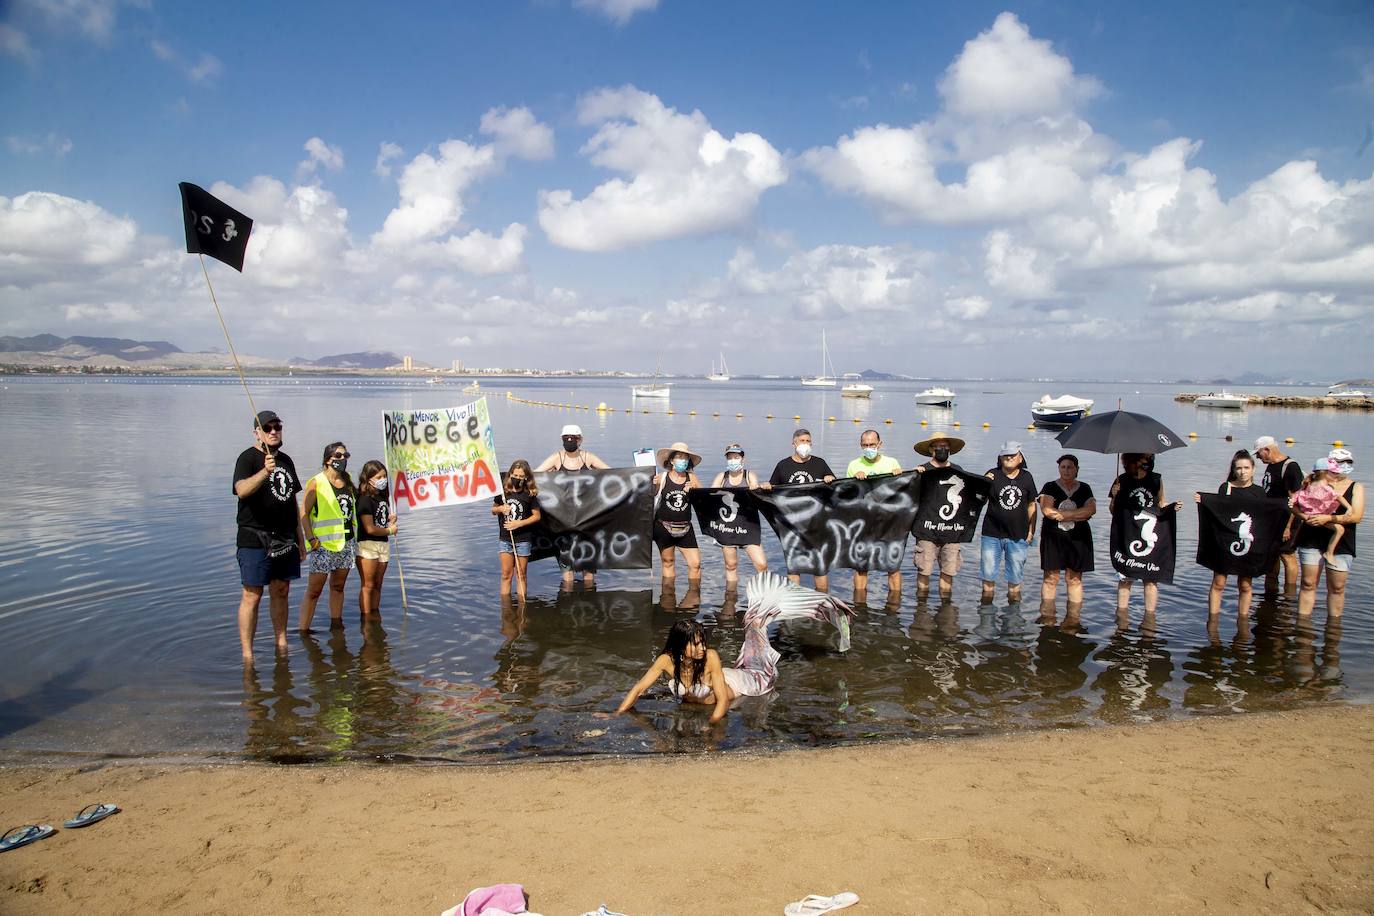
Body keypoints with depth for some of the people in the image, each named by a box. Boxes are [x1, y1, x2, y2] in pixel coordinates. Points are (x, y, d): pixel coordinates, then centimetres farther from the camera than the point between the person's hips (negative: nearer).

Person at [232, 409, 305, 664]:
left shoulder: (286, 460, 15)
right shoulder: (248, 458, -6)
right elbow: (241, 490, -26)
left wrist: (300, 538, 20)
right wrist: (264, 472, -42)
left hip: (285, 539, 7)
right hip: (255, 539, -7)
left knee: (281, 592, 13)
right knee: (252, 595, -4)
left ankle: (281, 644, 23)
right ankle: (247, 654, 2)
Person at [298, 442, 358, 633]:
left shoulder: (348, 481, 12)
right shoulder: (316, 483, -6)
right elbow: (304, 514, -7)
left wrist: (355, 538, 16)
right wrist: (311, 539, -14)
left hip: (347, 542, 6)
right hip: (324, 544, -6)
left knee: (338, 586, 14)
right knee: (314, 590, -5)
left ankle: (336, 625, 22)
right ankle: (303, 629, -1)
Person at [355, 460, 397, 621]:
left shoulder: (383, 498, 12)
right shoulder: (365, 500, -13)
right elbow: (370, 529, -17)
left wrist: (390, 520, 3)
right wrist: (390, 530, -4)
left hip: (383, 544, 8)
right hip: (367, 545, -8)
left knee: (377, 585, 12)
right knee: (367, 586, -3)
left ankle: (375, 619, 20)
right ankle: (366, 622, 1)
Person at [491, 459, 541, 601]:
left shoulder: (530, 494, -7)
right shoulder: (503, 491, 0)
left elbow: (536, 516, -3)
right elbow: (493, 510, 13)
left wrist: (519, 523, -14)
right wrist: (500, 509, -10)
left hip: (523, 539, -2)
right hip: (505, 538, 2)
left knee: (520, 575, 6)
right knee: (506, 574, 4)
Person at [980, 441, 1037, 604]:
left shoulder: (1026, 477, 3)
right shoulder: (992, 475, -3)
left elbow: (1031, 505, 10)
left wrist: (1031, 531, 8)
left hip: (1018, 535, 1)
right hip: (992, 534, -1)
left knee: (1015, 576, 10)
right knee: (988, 573, 5)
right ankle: (986, 604, 17)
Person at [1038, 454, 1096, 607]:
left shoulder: (1084, 489, 10)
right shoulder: (1050, 487, 3)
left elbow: (1091, 510, -6)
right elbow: (1047, 510, -13)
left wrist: (1061, 514, -13)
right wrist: (1077, 515, -11)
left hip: (1077, 538, 2)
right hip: (1053, 537, -2)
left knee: (1075, 579, 4)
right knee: (1051, 578, -1)